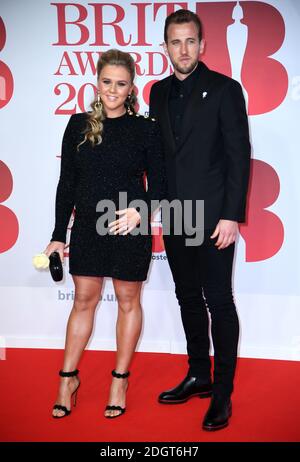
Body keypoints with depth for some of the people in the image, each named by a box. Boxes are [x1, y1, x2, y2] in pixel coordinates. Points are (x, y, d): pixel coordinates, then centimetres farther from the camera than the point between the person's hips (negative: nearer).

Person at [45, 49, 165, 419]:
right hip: (87, 227, 2)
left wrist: (140, 211, -20)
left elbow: (158, 186, 0)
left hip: (130, 229, -1)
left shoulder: (145, 129, -2)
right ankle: (68, 378, 23)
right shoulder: (78, 125, 3)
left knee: (128, 301, 9)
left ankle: (120, 380, 24)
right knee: (83, 300, 9)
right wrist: (58, 235, 3)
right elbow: (67, 183, 5)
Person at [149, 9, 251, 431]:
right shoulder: (159, 92, 12)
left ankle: (223, 392, 12)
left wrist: (231, 215, -14)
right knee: (189, 298, 14)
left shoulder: (225, 89, -5)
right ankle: (198, 376, 29)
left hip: (212, 217, -6)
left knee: (219, 301, 0)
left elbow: (239, 155, -8)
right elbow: (158, 152, 14)